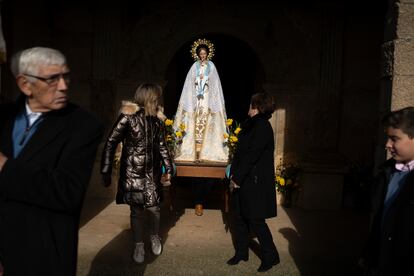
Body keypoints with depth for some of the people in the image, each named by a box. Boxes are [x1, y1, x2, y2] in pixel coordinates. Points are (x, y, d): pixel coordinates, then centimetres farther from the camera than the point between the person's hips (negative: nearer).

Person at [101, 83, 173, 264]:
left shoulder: (157, 120, 1)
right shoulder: (128, 117, -13)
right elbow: (111, 144, -11)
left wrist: (168, 168, 14)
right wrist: (106, 172, -12)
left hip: (152, 174, 3)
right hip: (132, 174, -3)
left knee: (154, 208, 9)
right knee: (137, 211, 7)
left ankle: (154, 237, 37)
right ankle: (139, 245, 29)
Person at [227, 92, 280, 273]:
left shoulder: (262, 127, -17)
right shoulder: (251, 125, 12)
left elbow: (251, 156, -21)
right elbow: (240, 151, 12)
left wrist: (237, 178, -16)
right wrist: (233, 175, 5)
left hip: (255, 182, -9)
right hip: (243, 181, 9)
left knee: (255, 220, 1)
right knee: (238, 217, 14)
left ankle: (270, 256, 19)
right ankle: (241, 252, 30)